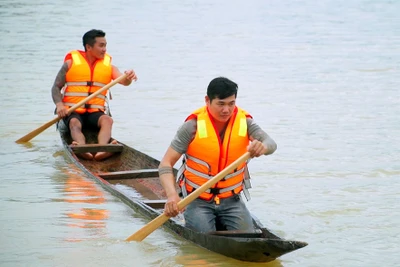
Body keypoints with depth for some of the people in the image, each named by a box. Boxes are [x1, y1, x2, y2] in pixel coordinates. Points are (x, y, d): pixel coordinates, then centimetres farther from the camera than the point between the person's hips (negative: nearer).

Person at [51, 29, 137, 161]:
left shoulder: (108, 65, 11)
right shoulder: (71, 63, 5)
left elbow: (123, 81, -6)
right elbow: (56, 87, 5)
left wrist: (128, 78, -30)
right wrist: (59, 104, -14)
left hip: (95, 113, 2)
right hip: (72, 112, -2)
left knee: (107, 120, -30)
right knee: (75, 123, -34)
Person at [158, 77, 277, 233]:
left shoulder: (244, 122, -3)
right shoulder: (193, 126, -12)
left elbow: (271, 144, -19)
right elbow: (166, 164, -15)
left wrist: (263, 147, -46)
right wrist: (172, 195, -33)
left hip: (231, 201, 3)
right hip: (198, 201, -3)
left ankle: (218, 221, 17)